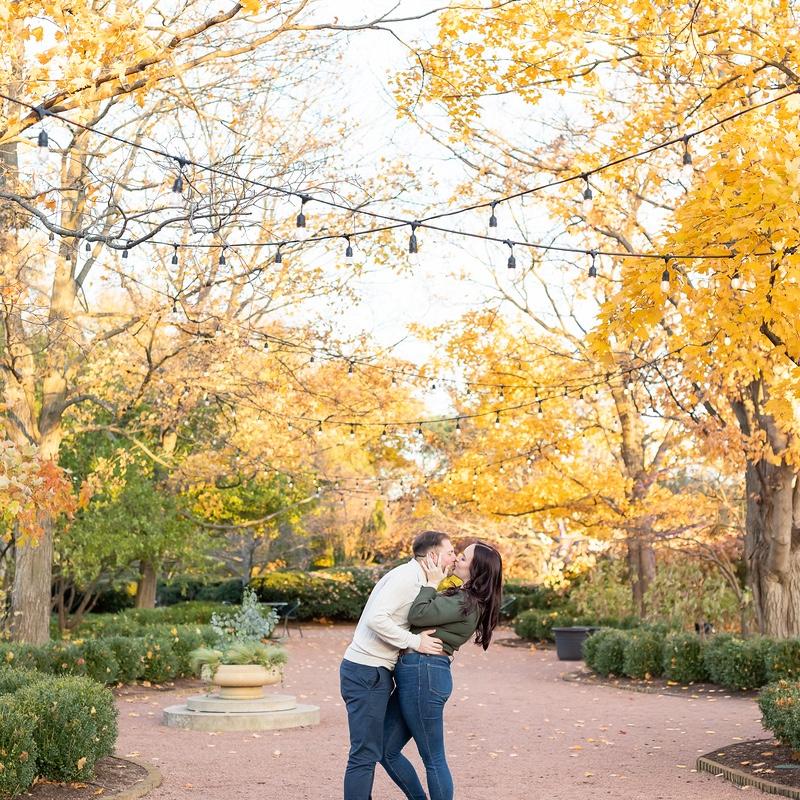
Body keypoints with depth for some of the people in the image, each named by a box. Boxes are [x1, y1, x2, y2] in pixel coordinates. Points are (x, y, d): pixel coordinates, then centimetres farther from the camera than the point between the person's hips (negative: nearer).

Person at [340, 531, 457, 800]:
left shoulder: (416, 579, 17)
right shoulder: (407, 576, -14)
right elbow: (376, 618, -25)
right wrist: (415, 642, -18)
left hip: (374, 672, 10)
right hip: (367, 673, -10)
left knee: (370, 751, 15)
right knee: (365, 754, -8)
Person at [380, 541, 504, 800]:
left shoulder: (466, 603, -14)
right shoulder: (468, 599, 16)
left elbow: (417, 615, -16)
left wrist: (431, 582, -6)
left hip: (423, 674, -10)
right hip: (418, 674, 10)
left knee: (433, 759, 2)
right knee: (386, 749, 15)